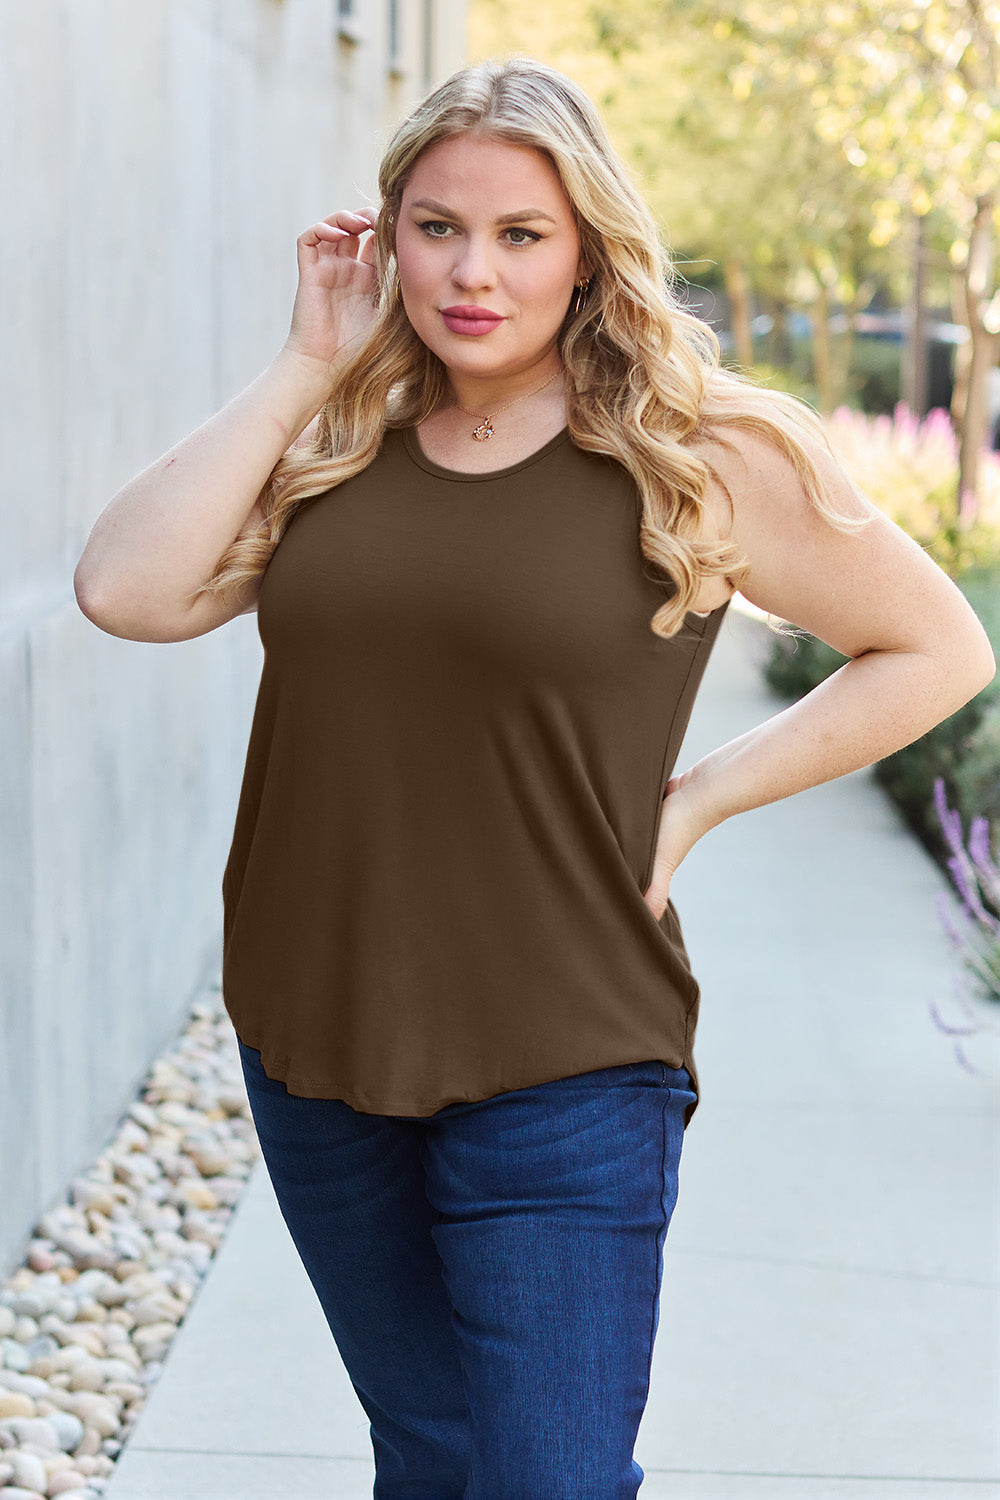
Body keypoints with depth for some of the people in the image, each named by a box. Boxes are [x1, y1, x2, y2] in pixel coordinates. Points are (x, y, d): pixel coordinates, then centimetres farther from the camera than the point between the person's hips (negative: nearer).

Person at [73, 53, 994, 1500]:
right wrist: (306, 365, -7)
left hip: (561, 1070, -4)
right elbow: (128, 591, -12)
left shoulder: (701, 456, -7)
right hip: (317, 1051, 5)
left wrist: (702, 796, -6)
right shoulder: (334, 445, 3)